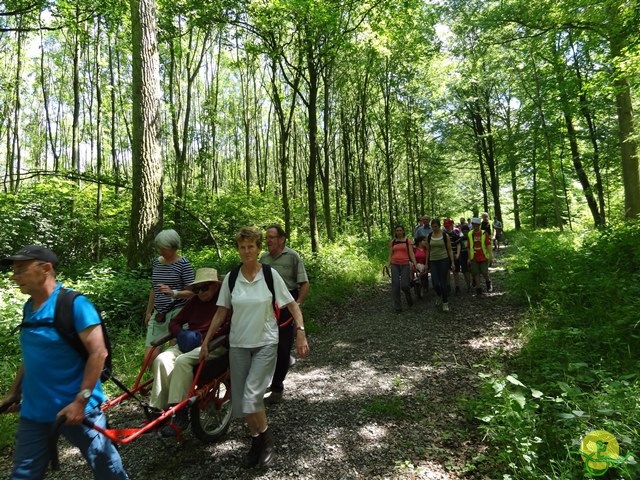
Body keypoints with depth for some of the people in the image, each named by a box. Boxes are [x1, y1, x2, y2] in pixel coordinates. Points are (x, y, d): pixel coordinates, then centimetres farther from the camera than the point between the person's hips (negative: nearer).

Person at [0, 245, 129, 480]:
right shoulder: (29, 307, 5)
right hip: (34, 411, 7)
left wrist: (80, 401, -23)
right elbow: (32, 356, 16)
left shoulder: (74, 304, -18)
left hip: (75, 408, -6)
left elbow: (98, 353, -21)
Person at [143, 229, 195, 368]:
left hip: (177, 313, -6)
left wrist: (173, 293, -29)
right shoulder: (156, 262, 11)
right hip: (158, 314, 6)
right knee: (149, 358, 3)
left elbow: (191, 292, -12)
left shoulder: (183, 264, -9)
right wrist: (148, 312, 22)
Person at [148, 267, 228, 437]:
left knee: (183, 361, -31)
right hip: (189, 343, 7)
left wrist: (203, 338, -20)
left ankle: (180, 414, -24)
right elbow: (174, 322, 16)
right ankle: (159, 408, -16)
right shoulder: (194, 301, 15)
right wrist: (182, 334, -5)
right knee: (162, 359, -18)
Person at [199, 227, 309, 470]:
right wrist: (206, 341, 5)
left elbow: (292, 305, -7)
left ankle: (266, 437, 16)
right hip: (238, 345, 3)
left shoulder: (270, 274, -10)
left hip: (265, 343, -3)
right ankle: (255, 440, 32)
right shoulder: (231, 278, -3)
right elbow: (221, 312, 5)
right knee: (240, 399, 8)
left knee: (252, 396, -12)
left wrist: (301, 333, -17)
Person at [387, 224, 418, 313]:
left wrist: (415, 264, -12)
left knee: (404, 285, -11)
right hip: (395, 265, 2)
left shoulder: (407, 241, 6)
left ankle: (408, 296, 25)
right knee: (395, 285, -4)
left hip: (405, 265, -2)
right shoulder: (392, 242, 11)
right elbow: (390, 255, 12)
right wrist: (388, 265, 2)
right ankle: (397, 307, 5)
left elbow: (411, 253, -1)